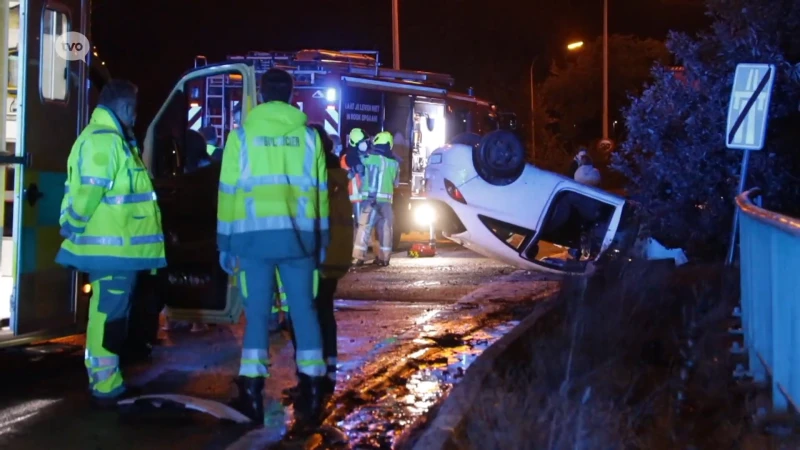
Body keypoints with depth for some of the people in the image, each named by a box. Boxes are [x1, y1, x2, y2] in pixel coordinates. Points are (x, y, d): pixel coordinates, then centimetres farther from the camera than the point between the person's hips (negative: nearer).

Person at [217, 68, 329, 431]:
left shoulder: (242, 135, 3)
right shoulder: (308, 135, 7)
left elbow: (229, 191, 1)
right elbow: (319, 191, 9)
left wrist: (225, 242, 6)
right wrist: (322, 239, 16)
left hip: (254, 235, -1)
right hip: (298, 235, 1)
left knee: (257, 312, 4)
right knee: (304, 310, 7)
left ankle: (252, 395, 5)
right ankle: (311, 394, 7)